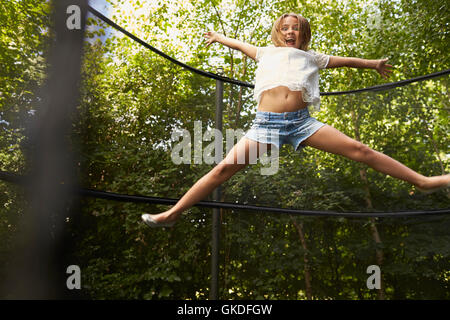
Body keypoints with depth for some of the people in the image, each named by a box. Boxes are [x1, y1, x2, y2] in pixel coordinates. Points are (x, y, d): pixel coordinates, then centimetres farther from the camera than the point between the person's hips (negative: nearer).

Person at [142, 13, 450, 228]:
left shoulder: (312, 57, 21)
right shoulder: (266, 53, 23)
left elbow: (343, 60, 33)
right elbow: (238, 44, 39)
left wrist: (373, 63, 45)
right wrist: (219, 37, 56)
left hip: (301, 121, 1)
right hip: (267, 122, 0)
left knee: (359, 150, -7)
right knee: (225, 168, -13)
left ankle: (423, 181, 0)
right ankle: (172, 214, -9)